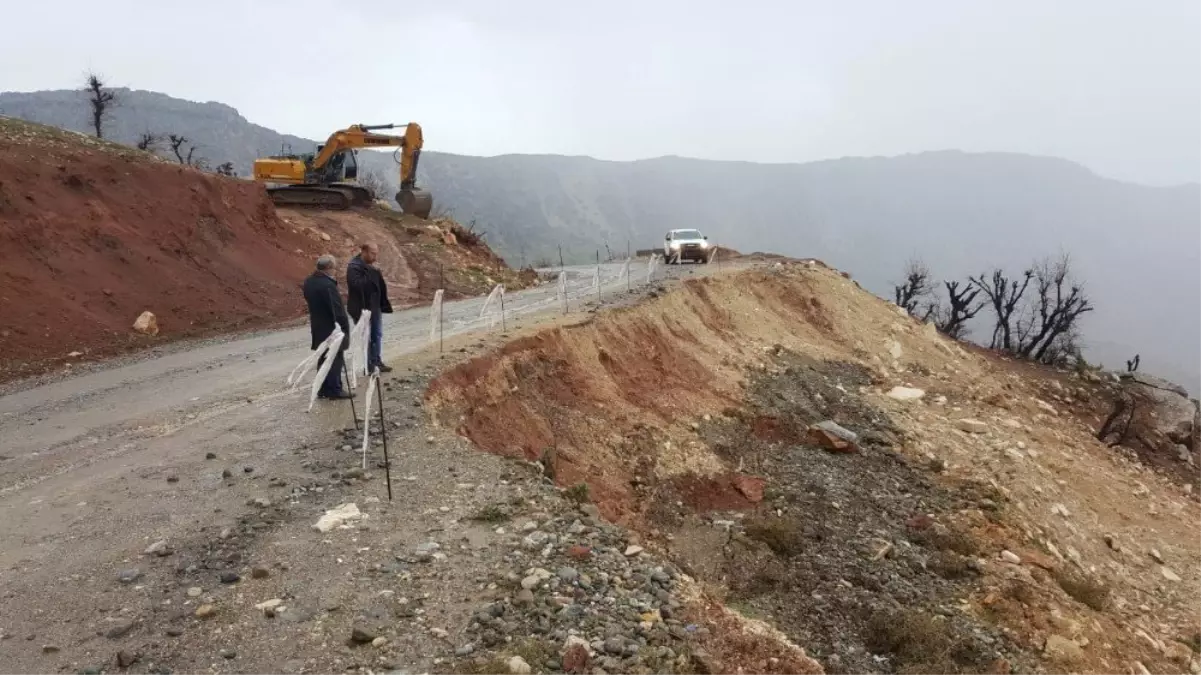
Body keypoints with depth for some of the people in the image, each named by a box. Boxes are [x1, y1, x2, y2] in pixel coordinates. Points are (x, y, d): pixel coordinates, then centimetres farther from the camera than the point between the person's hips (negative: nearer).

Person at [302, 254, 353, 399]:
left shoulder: (309, 281, 5)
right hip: (331, 328, -9)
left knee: (324, 358, 17)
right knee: (335, 359, 0)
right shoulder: (328, 285, -25)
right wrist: (345, 328, -15)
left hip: (318, 327, 9)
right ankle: (334, 390, 5)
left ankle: (323, 388, 23)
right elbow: (338, 309, -23)